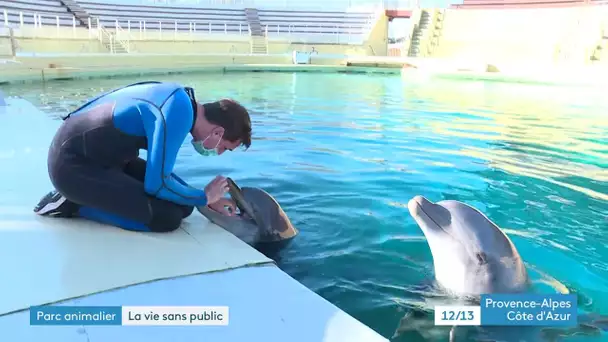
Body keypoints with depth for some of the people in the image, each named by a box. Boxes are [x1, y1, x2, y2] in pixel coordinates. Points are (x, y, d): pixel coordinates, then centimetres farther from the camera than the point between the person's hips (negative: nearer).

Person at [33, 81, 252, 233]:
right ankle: (73, 205, -2)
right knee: (167, 217, -19)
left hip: (107, 155, 9)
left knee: (182, 203, 6)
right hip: (72, 164, -9)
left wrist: (207, 199, 9)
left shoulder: (180, 100, 2)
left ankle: (88, 196, 11)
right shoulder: (178, 113, -26)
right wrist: (205, 197, -8)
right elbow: (157, 183, -25)